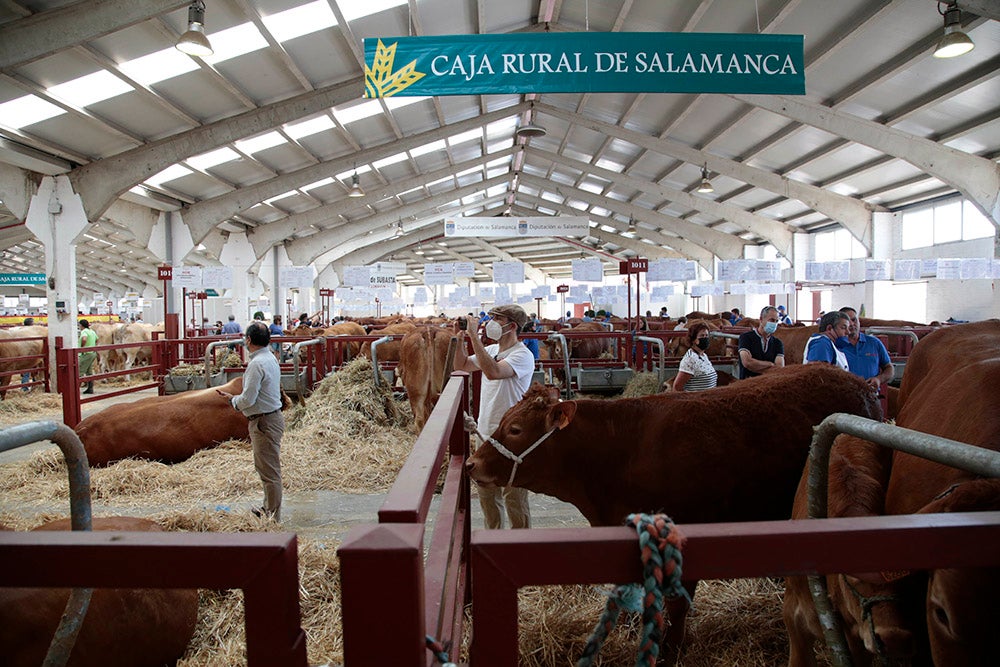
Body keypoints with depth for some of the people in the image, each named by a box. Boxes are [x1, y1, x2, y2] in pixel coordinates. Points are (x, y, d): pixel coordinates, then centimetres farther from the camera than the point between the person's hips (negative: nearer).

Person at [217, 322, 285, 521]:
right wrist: (235, 397, 15)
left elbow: (248, 399, -21)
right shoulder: (270, 358, 12)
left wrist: (233, 400, -1)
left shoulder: (256, 364, -20)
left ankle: (273, 517, 6)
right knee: (265, 466, 21)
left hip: (264, 421, -10)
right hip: (273, 416, 11)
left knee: (269, 470, -2)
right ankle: (268, 509, 34)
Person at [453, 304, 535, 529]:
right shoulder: (491, 350, 10)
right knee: (487, 493, 19)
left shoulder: (522, 355, -15)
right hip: (486, 433, 8)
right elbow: (461, 365, 21)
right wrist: (461, 339, 5)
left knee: (514, 498, 2)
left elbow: (493, 372, -32)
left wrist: (474, 336, -28)